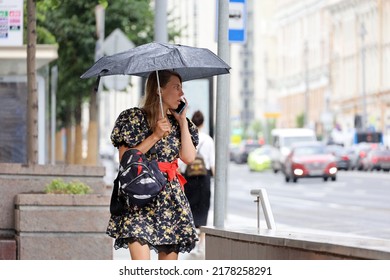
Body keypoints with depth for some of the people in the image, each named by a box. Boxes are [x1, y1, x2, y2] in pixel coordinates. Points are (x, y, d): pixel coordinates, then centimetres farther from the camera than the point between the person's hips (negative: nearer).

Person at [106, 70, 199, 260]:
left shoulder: (177, 122, 14)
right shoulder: (134, 117, -1)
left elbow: (189, 157, 0)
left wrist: (183, 121, 2)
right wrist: (155, 136, -13)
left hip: (171, 199, 5)